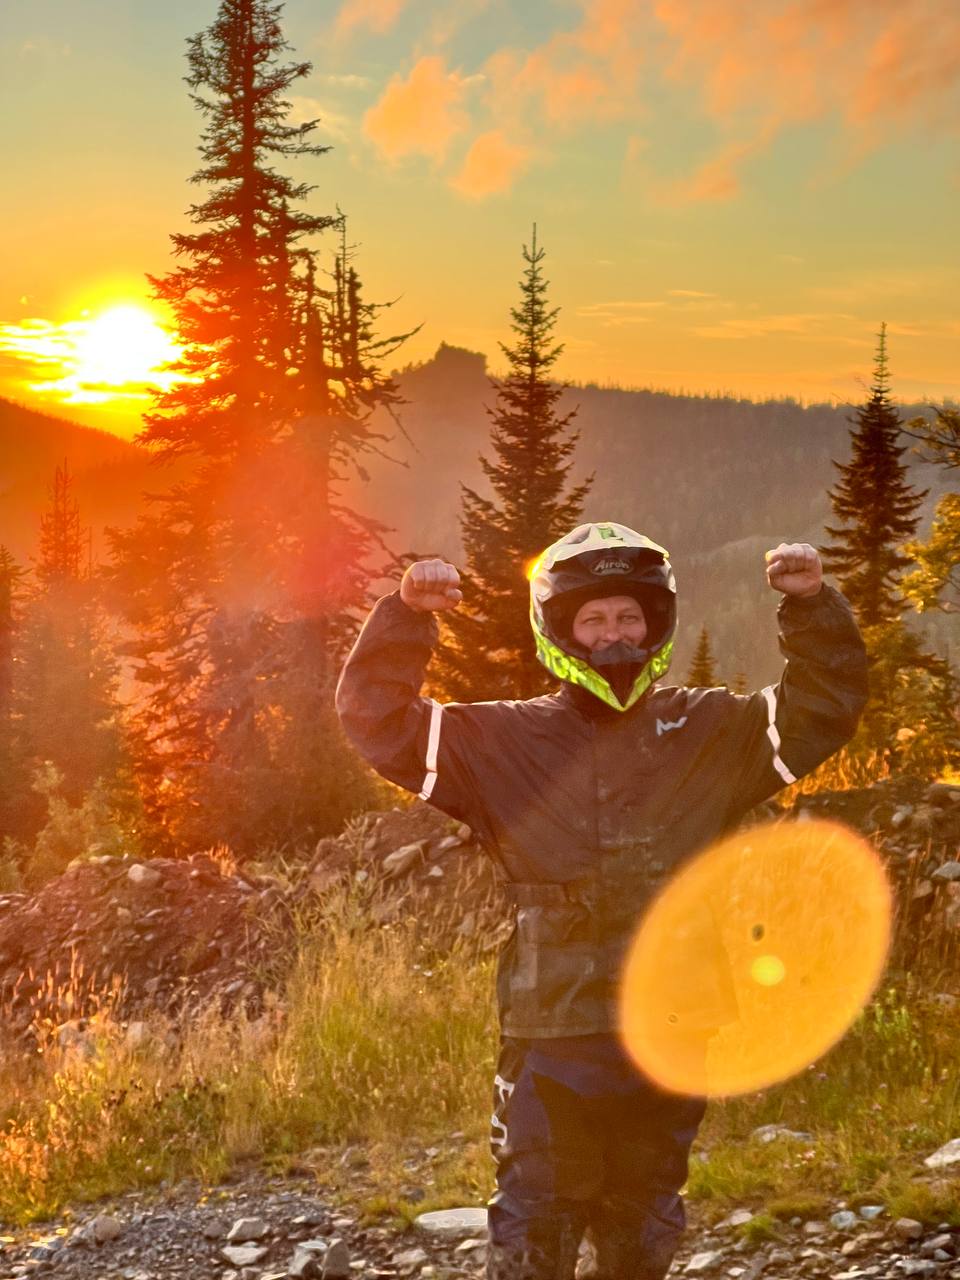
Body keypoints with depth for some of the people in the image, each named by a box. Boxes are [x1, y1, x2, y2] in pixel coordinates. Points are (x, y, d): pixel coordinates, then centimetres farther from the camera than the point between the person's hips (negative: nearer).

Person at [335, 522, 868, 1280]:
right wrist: (407, 617, -16)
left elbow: (825, 707, 6)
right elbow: (378, 722, -1)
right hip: (552, 1032, -2)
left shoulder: (709, 731, 6)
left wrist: (812, 607, -10)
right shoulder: (504, 741, 1)